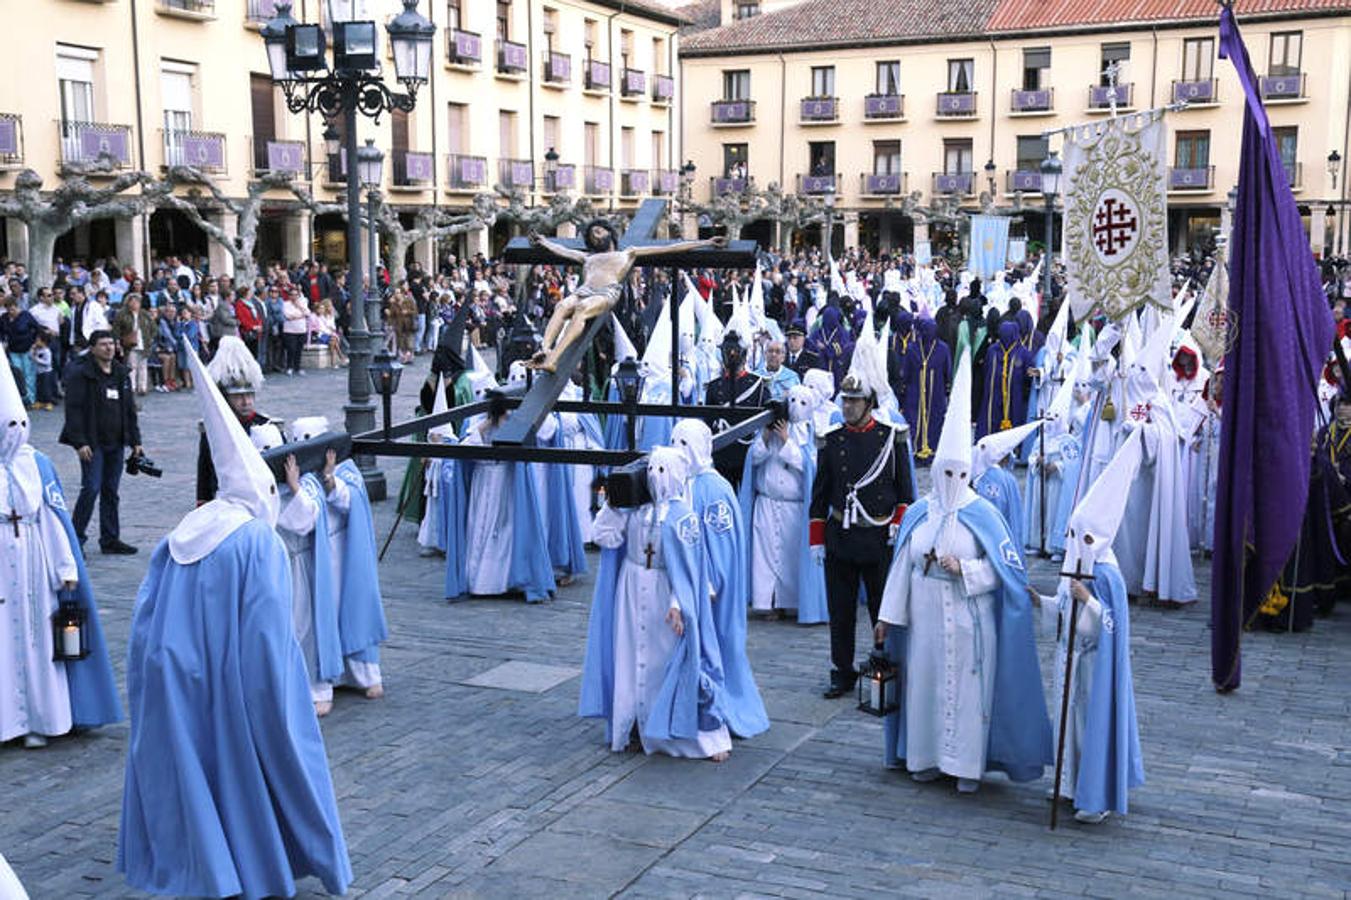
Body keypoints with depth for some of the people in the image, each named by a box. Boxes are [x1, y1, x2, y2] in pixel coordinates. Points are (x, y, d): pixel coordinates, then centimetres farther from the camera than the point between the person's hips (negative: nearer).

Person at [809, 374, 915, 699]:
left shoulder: (892, 438, 0)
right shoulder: (831, 441, 5)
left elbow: (904, 489, 5)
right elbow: (820, 494, 8)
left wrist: (898, 523, -8)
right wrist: (817, 539, 5)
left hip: (879, 539, -2)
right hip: (839, 540, 2)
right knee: (840, 611, 7)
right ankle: (842, 674, 18)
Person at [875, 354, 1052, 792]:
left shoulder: (982, 515, -6)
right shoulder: (917, 514, 4)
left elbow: (1007, 567, -5)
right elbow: (902, 567, 7)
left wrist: (964, 569, -18)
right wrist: (888, 616, 6)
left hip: (968, 619, -3)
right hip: (926, 618, 3)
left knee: (968, 685, 1)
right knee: (924, 681, 9)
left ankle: (968, 763, 12)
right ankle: (927, 756, 23)